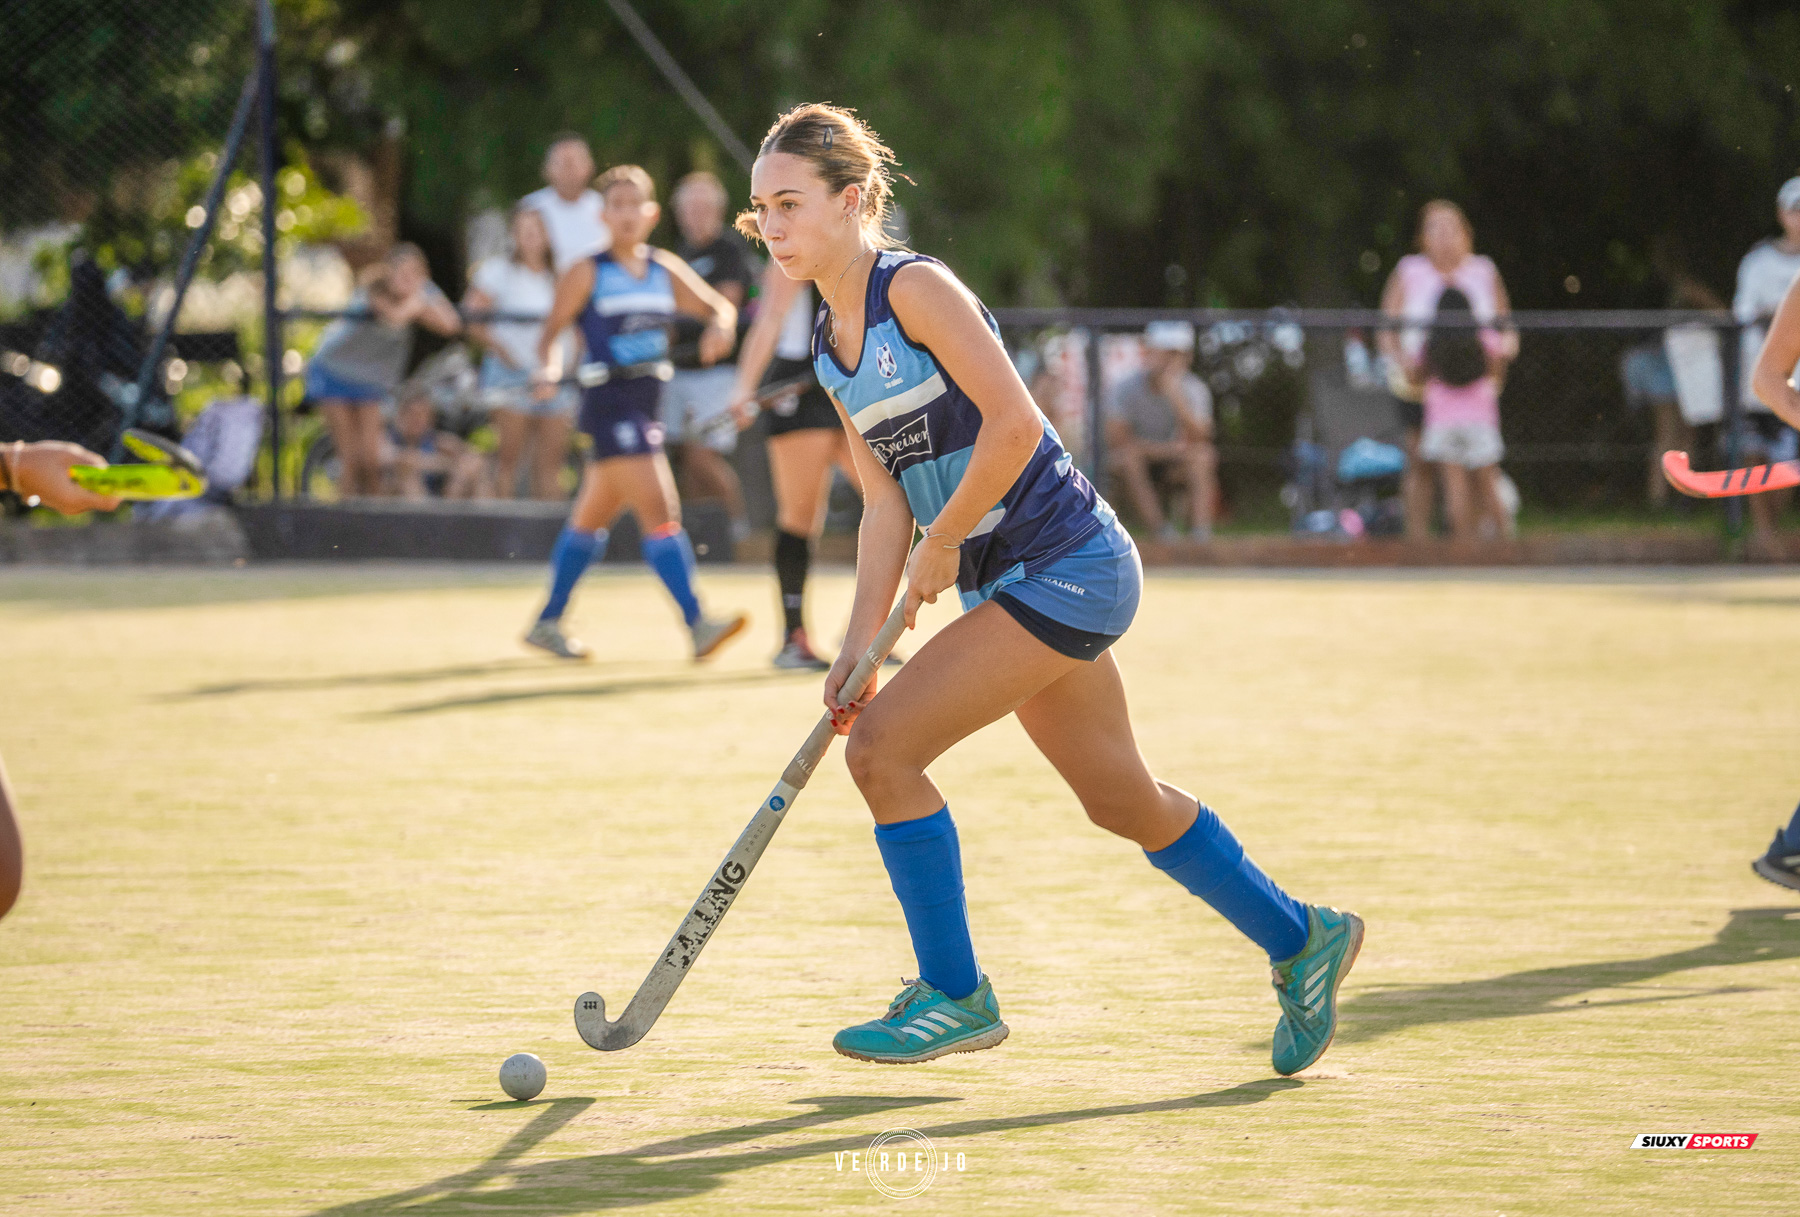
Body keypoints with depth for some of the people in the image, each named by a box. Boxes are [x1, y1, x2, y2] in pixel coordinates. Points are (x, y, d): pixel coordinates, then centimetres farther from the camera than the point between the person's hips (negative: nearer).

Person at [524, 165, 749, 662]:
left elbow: (718, 307, 15)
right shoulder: (587, 273, -3)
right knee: (661, 513, -17)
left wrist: (719, 327, -8)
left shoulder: (666, 270, 12)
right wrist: (547, 369, -22)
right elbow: (552, 330, -2)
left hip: (648, 406, 7)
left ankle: (548, 623, 27)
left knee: (591, 519, 16)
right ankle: (696, 625, -21)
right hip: (610, 402, -7)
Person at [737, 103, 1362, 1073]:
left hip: (1068, 567, -9)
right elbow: (885, 502, 7)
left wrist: (941, 546, -14)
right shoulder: (831, 347, 9)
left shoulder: (914, 288, -16)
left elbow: (1014, 424, -24)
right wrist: (859, 646, -3)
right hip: (1006, 583, 9)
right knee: (1119, 798, 17)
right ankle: (1300, 939, 33)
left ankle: (955, 996, -1)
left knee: (881, 747, -13)